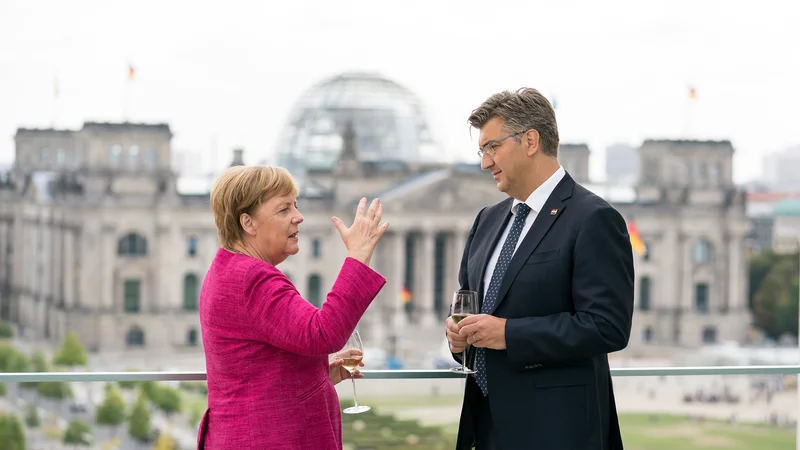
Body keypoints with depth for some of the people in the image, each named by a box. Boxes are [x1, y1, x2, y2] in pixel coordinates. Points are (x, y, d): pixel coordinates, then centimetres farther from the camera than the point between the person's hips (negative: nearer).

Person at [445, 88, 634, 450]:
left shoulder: (593, 220, -11)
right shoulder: (488, 220, 14)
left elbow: (608, 326, -18)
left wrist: (509, 333, -20)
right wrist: (459, 331, 2)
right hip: (490, 420, 7)